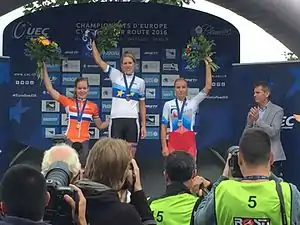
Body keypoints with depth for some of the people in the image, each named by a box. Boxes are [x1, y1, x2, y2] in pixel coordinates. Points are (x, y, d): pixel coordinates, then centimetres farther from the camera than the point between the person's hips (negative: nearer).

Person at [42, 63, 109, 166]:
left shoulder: (93, 106, 8)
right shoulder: (68, 101, 5)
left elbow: (100, 125, 17)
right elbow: (50, 89, 4)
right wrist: (44, 69, 4)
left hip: (84, 141, 1)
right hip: (70, 140, -1)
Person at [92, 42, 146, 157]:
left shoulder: (140, 82, 8)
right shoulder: (115, 75, 7)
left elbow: (142, 105, 12)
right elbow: (99, 60, 4)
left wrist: (143, 125, 9)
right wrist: (93, 43, 4)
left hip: (132, 121, 1)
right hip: (116, 120, -1)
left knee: (130, 156, 3)